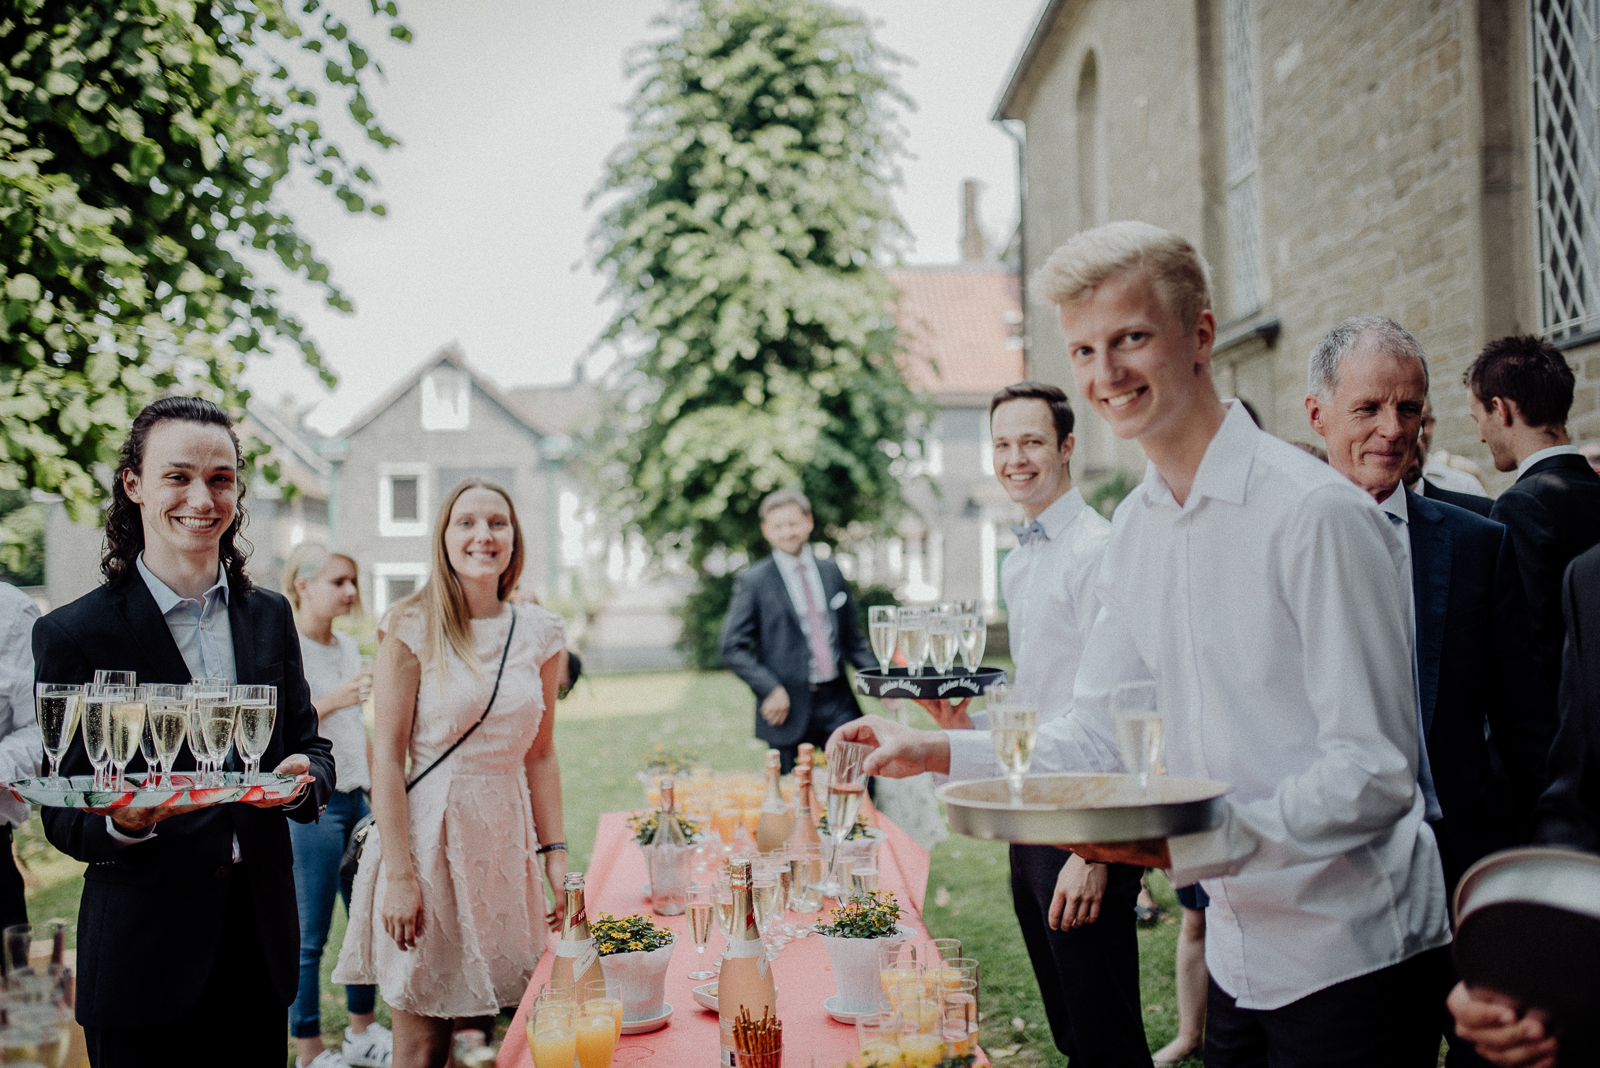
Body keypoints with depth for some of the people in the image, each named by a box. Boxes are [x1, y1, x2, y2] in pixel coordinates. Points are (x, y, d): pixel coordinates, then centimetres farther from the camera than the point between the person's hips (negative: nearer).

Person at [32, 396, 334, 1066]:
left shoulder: (269, 616, 7)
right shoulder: (73, 633, -7)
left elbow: (310, 745, 11)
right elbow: (63, 817, -6)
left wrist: (304, 776, -12)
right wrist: (123, 822, -28)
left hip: (260, 936, 4)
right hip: (142, 952, -4)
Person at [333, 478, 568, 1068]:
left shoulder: (540, 633, 6)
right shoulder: (411, 629, -6)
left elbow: (541, 755, 10)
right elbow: (388, 756, -8)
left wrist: (555, 855, 4)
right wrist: (398, 875, -13)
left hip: (507, 841, 4)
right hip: (428, 834, -4)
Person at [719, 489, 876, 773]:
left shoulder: (831, 571, 11)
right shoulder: (753, 581, -3)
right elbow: (732, 647, -6)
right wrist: (771, 689, -15)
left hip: (839, 706, 4)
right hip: (790, 709, -4)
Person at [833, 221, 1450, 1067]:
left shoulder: (1316, 513, -19)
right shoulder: (1133, 529, 5)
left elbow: (1375, 772, -19)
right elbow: (1098, 735, 9)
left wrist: (1195, 841, -29)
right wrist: (936, 752, -2)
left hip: (1351, 958, -6)